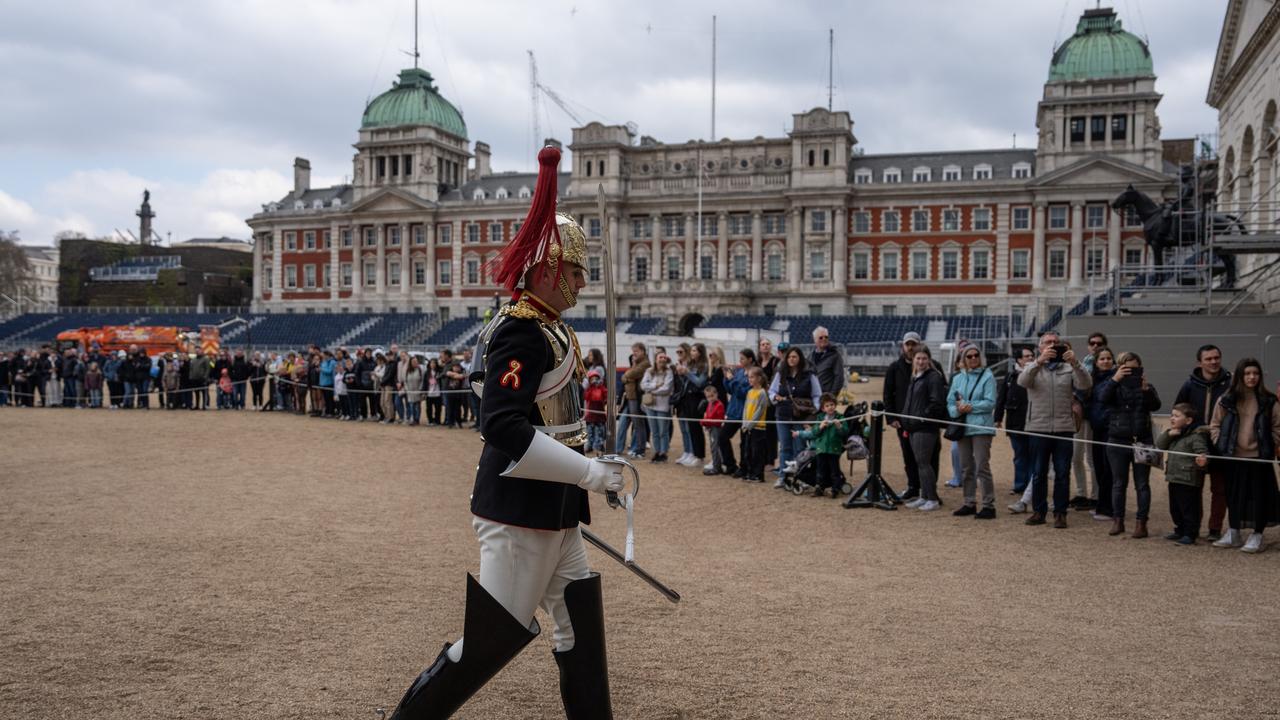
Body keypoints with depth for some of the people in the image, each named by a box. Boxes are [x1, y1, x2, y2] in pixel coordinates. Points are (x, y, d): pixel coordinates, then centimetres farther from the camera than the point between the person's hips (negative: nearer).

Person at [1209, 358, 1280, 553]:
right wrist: (1220, 443, -3)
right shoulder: (1227, 400, 1)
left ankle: (1257, 535, 13)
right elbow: (1215, 425, 7)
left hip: (1259, 456, -1)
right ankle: (1233, 533, 24)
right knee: (1234, 495, 12)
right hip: (1233, 456, 2)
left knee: (1259, 495, 3)